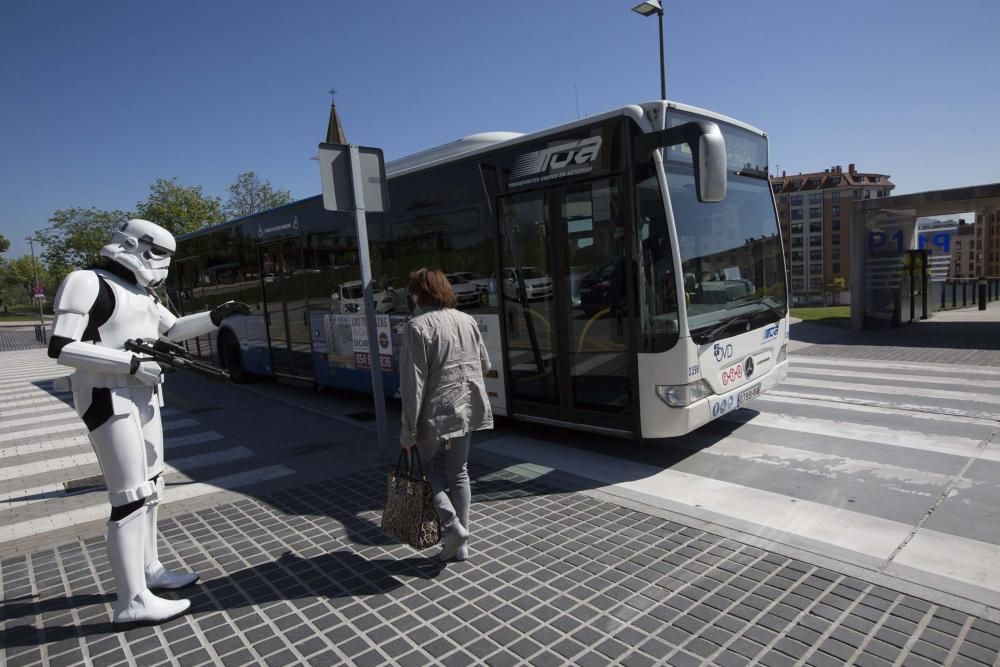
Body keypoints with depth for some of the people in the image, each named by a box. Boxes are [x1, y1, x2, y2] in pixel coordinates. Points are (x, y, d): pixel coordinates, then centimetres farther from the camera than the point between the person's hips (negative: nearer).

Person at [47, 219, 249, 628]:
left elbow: (173, 330, 25)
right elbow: (61, 348, -19)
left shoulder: (140, 292, 12)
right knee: (131, 497, -9)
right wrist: (133, 363, -21)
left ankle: (149, 570, 29)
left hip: (141, 397, 9)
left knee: (149, 487, 15)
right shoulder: (89, 284, -12)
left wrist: (216, 316, 12)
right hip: (109, 399, -9)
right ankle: (133, 603, -2)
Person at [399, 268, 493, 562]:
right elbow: (485, 365, 12)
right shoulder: (467, 321, 5)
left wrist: (408, 430, -13)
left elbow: (413, 382, -17)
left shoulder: (417, 327, -14)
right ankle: (460, 545, 22)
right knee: (459, 472, 15)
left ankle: (451, 525, 1)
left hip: (435, 412, -6)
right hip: (467, 409, 6)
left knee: (429, 468, 16)